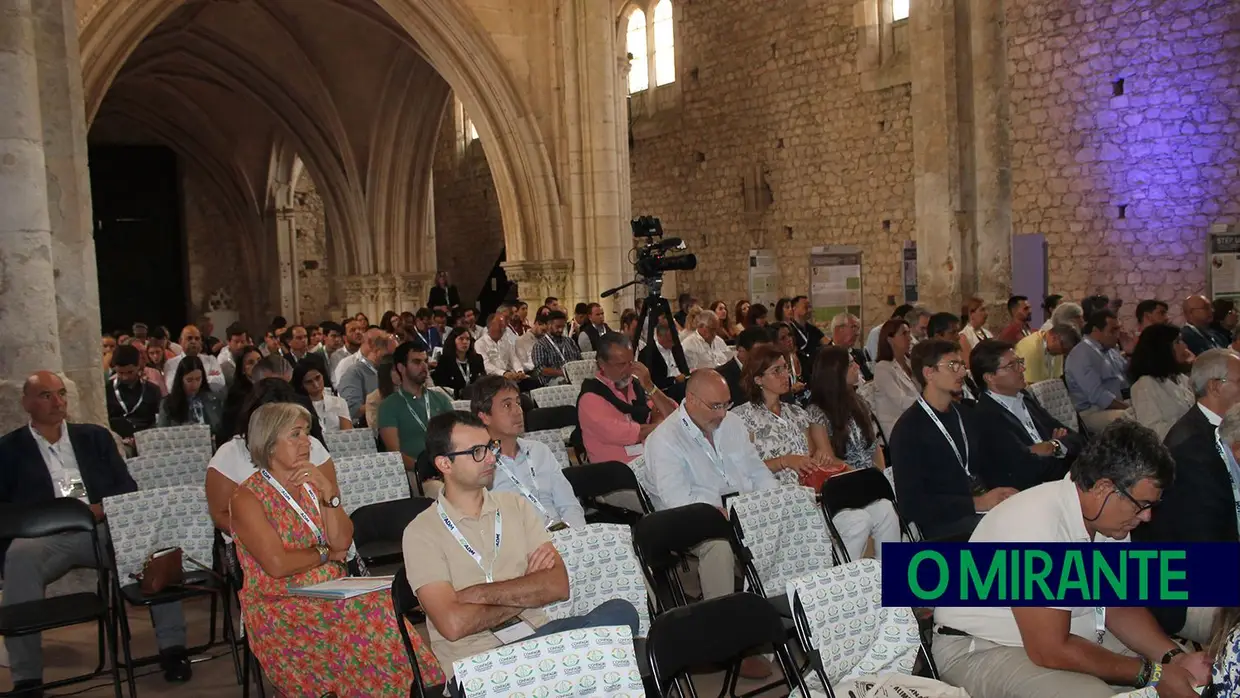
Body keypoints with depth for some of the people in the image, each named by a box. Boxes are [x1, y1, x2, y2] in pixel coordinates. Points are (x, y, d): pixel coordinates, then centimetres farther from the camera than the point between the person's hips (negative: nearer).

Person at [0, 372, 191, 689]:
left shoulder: (95, 437, 20)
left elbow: (127, 488, 14)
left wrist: (102, 509, -8)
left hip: (104, 528, 2)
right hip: (46, 536, -2)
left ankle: (172, 646, -22)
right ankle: (27, 678, -30)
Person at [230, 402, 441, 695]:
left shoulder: (312, 483, 13)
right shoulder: (247, 498, -6)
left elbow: (342, 542, 1)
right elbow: (277, 564, -16)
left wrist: (329, 492, -10)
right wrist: (325, 553, -2)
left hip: (332, 594, 5)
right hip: (279, 610, -5)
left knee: (382, 611, -25)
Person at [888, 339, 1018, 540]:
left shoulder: (962, 414, 16)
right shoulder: (907, 431, -7)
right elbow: (912, 503, -13)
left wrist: (997, 493, -2)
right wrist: (977, 503, -17)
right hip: (943, 524, -8)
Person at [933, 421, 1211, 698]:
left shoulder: (1108, 514, -4)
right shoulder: (1036, 526, -30)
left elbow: (1120, 607, 6)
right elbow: (1051, 651, -28)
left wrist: (1173, 657, -11)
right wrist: (1151, 673, -19)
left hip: (1067, 633, 8)